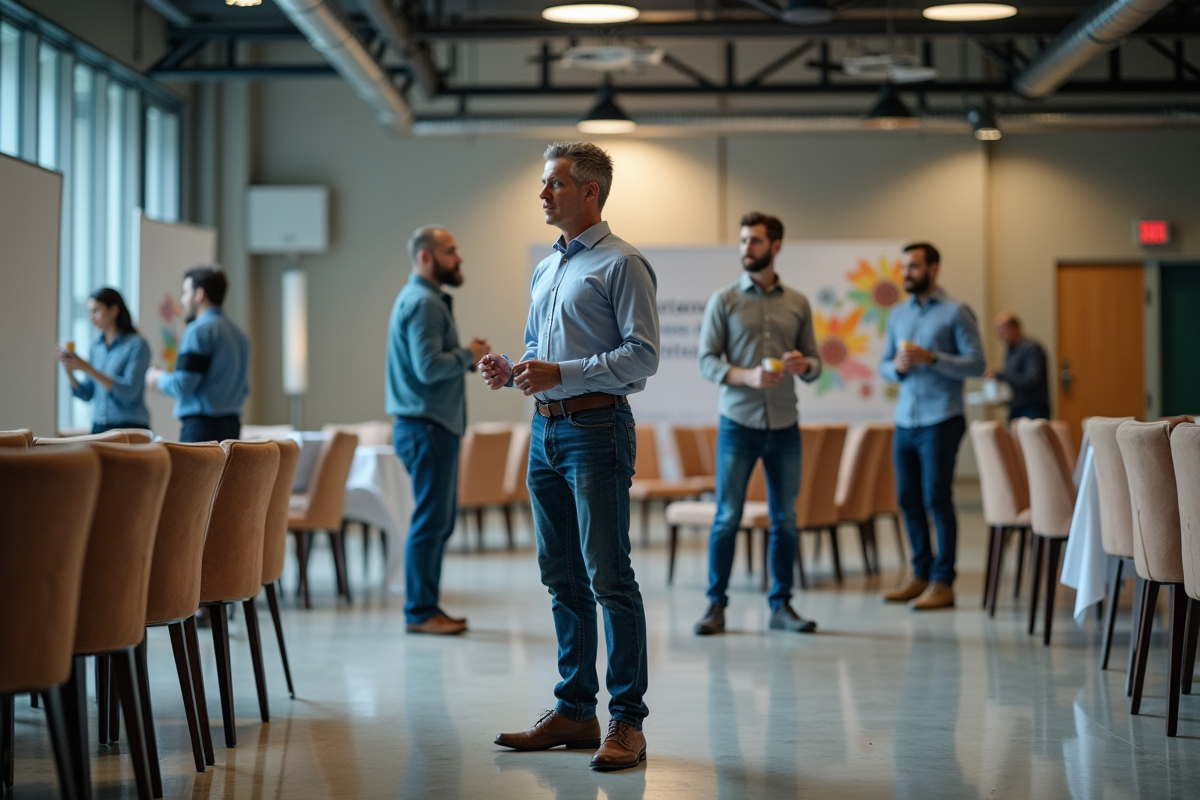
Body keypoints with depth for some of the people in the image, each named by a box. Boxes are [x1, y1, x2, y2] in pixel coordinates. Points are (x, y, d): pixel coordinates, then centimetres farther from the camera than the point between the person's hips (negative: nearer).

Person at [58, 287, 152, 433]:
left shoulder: (136, 345, -8)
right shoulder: (96, 345, 9)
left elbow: (129, 391, -18)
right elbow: (87, 394, 12)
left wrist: (88, 369, -20)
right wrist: (69, 372, -6)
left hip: (130, 428, -5)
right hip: (99, 427, 5)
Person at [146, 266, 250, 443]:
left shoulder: (198, 330, -9)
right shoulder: (238, 334, 16)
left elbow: (183, 384, -15)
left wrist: (158, 379, 6)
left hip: (202, 428, -8)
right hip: (232, 426, 8)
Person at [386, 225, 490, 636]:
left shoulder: (427, 299, 18)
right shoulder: (423, 303, -15)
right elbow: (429, 368, -24)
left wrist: (467, 356, 5)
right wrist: (468, 355, -10)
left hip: (435, 424, 11)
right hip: (426, 425, -11)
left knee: (439, 520, 14)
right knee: (431, 521, -6)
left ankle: (426, 606, 19)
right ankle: (420, 612, -1)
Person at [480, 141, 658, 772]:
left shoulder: (623, 264, -7)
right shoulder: (546, 269, 19)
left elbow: (642, 355, -15)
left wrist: (560, 373, -20)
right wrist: (512, 372, 6)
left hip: (596, 429, -8)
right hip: (546, 430, 8)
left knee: (608, 578, -9)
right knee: (562, 578, 11)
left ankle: (626, 721, -5)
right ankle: (574, 710, 19)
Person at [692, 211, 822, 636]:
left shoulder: (798, 303, 8)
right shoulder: (724, 300, 1)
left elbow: (815, 362, 11)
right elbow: (707, 360, -4)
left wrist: (803, 365, -13)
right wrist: (747, 376, -21)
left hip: (784, 426, 3)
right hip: (738, 424, -3)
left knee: (785, 520, 6)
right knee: (727, 517, -2)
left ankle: (781, 606, 15)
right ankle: (716, 605, 6)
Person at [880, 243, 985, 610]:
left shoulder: (956, 312, -4)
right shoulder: (898, 314, 14)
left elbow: (976, 363, -10)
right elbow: (884, 365, 17)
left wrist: (931, 359, -21)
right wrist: (897, 366, -6)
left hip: (940, 420, -6)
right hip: (905, 420, 6)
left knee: (937, 499, -4)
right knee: (908, 498, 8)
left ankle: (943, 582, 2)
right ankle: (920, 574, 20)